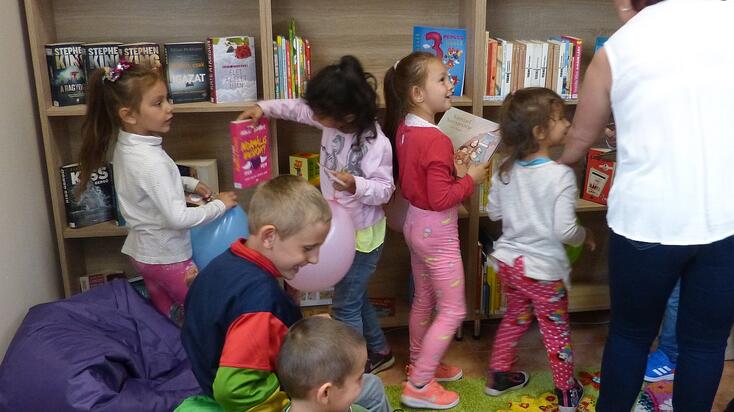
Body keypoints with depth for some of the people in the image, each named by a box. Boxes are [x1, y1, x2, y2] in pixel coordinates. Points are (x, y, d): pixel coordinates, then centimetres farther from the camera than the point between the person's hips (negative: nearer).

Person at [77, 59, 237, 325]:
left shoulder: (126, 145, -2)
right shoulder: (150, 161, -30)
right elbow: (177, 218, -31)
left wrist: (189, 184, 6)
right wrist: (220, 205, -18)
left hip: (143, 251, 9)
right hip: (168, 257, -9)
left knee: (165, 316, 22)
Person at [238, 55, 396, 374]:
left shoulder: (376, 143, -29)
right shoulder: (333, 121, -7)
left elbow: (384, 189, -23)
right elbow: (299, 108, 9)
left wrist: (357, 186, -41)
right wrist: (264, 107, 1)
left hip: (362, 235, -8)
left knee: (345, 305, 3)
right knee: (356, 297, 23)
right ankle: (379, 351, 42)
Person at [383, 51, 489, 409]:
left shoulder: (404, 129, 1)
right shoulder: (436, 141, -27)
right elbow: (441, 199, -27)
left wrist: (452, 170, 3)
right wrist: (470, 178, -14)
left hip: (415, 223, 9)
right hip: (437, 231, -9)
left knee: (424, 300, 23)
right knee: (452, 311, 3)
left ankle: (420, 364, 39)